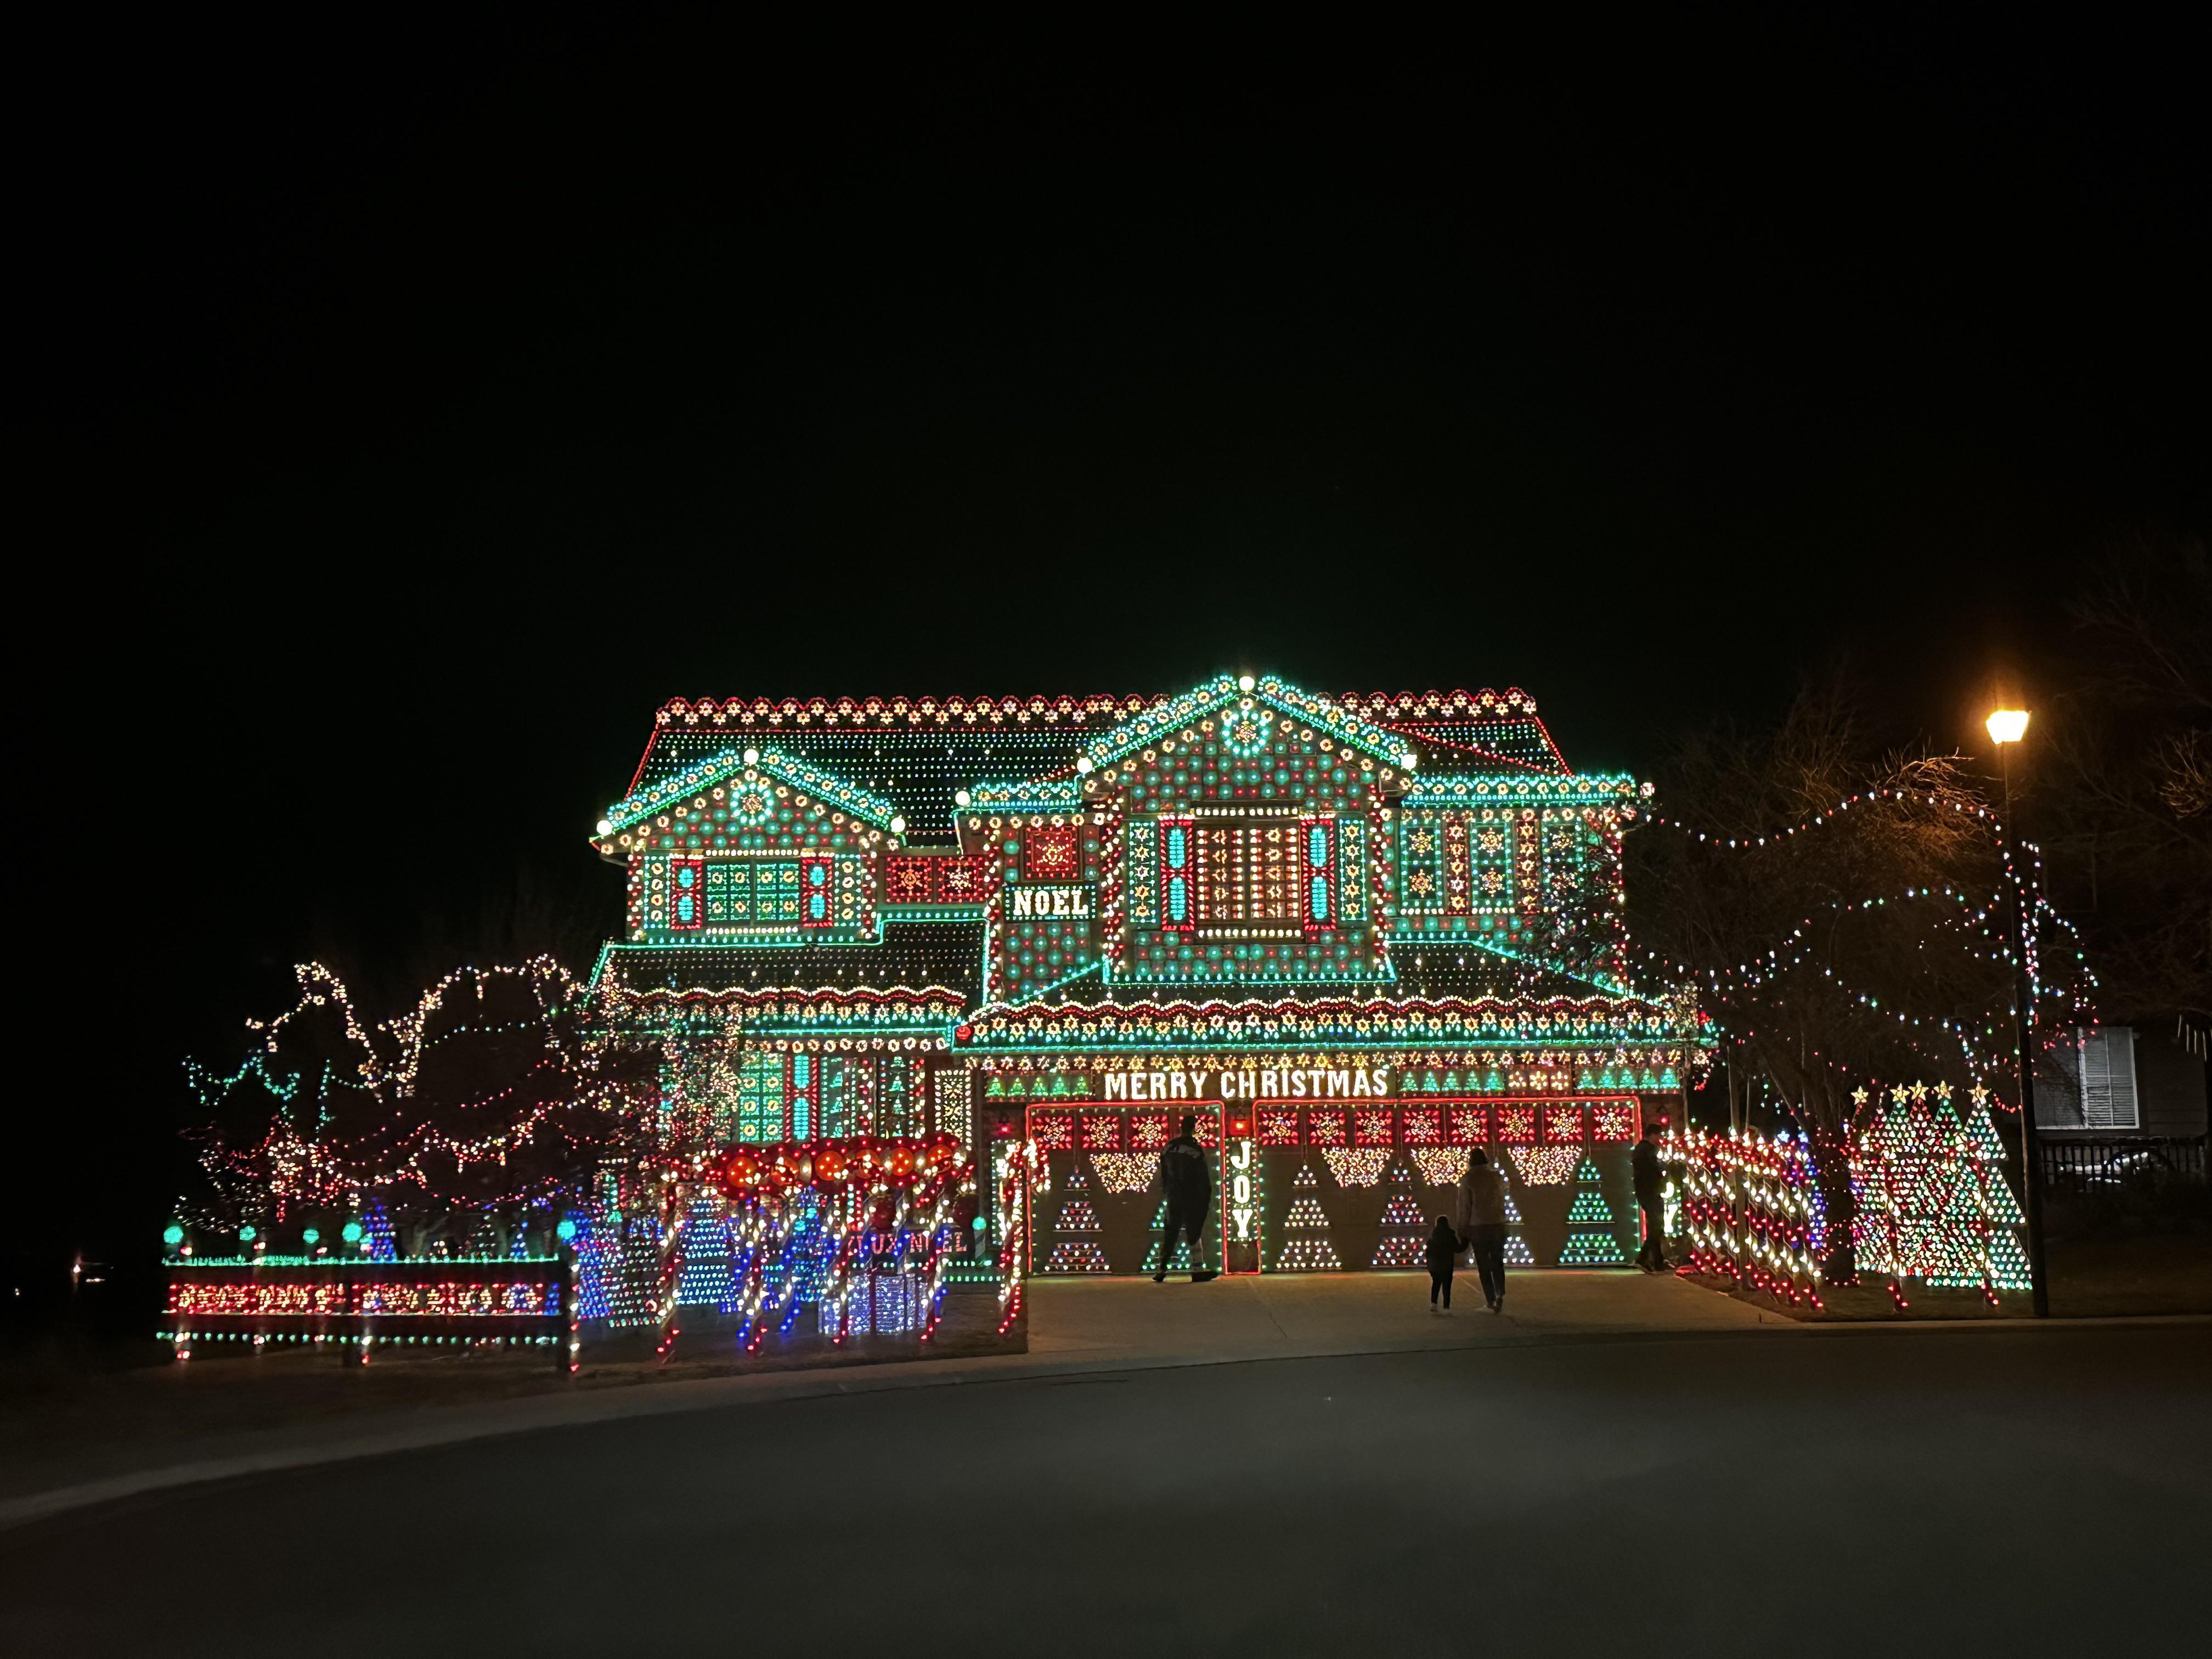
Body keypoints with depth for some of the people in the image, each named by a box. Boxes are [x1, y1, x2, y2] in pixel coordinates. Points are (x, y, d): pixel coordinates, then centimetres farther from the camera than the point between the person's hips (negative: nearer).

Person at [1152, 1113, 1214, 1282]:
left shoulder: (1168, 1148, 6)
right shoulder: (1195, 1149, -12)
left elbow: (1163, 1175, 12)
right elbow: (1203, 1178, -10)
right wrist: (1208, 1199, -3)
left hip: (1173, 1198, 5)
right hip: (1191, 1199, -5)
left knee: (1170, 1233, 11)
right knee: (1194, 1232, -1)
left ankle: (1162, 1270, 10)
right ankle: (1197, 1271, -3)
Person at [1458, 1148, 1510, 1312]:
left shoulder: (1469, 1180, -6)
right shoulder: (1496, 1177, 3)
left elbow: (1464, 1208, -6)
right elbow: (1502, 1203, 8)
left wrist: (1463, 1234, 0)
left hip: (1477, 1227, -2)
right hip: (1498, 1225, 2)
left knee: (1484, 1266, 7)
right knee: (1497, 1263, 13)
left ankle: (1491, 1302, 3)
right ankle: (1500, 1294, -9)